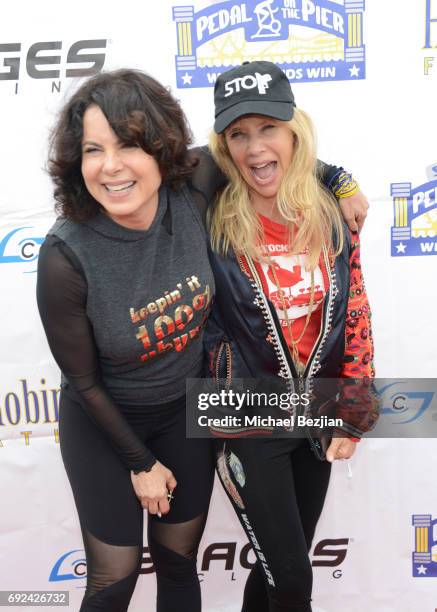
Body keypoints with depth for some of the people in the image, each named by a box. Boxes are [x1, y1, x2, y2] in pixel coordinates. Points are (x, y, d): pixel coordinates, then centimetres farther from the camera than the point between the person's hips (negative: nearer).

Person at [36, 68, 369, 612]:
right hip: (104, 425, -3)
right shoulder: (66, 258, -29)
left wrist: (337, 180, 0)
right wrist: (141, 463, -5)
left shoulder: (191, 187, -22)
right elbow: (83, 380, -15)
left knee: (180, 563, 19)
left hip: (185, 412, 3)